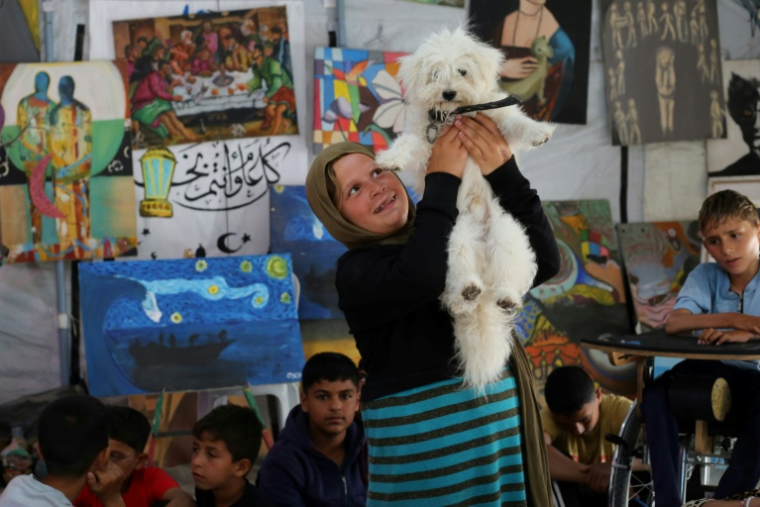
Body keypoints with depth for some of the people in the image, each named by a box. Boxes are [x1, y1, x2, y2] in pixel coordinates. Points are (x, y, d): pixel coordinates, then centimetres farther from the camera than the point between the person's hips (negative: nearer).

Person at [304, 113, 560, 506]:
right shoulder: (357, 272, -4)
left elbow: (542, 262, 0)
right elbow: (419, 278, -25)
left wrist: (504, 175, -12)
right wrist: (442, 180, -15)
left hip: (505, 425, 5)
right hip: (426, 440, -5)